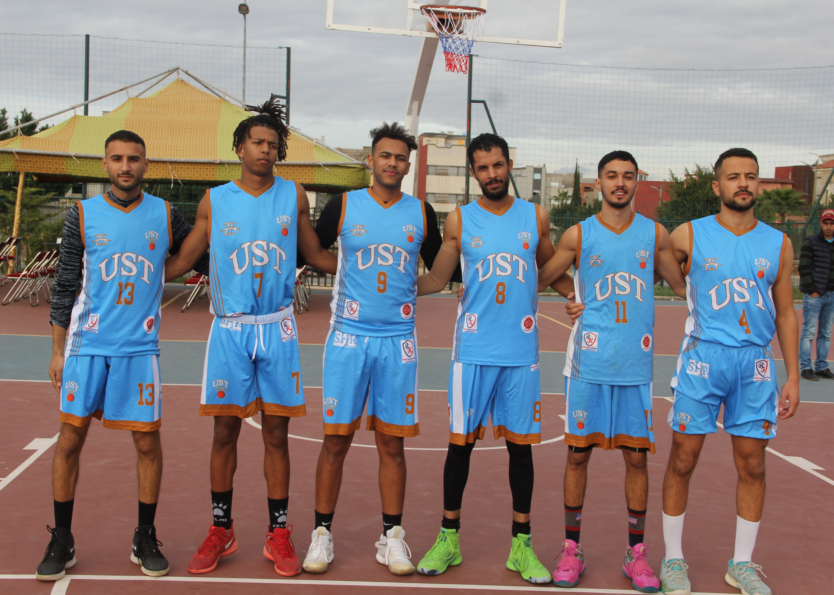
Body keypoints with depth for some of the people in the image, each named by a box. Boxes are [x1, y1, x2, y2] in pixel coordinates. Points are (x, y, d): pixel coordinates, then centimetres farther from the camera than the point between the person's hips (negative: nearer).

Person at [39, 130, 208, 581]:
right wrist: (57, 351, 4)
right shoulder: (82, 215, 3)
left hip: (140, 346, 0)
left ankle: (145, 539, 17)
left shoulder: (165, 215, 4)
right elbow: (65, 287, 5)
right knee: (70, 439, 2)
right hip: (87, 344, 0)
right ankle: (62, 541, 17)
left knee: (147, 442, 2)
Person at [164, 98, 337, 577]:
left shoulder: (293, 196, 5)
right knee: (225, 431, 5)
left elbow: (316, 254, 15)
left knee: (276, 433, 4)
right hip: (230, 328, 0)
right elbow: (182, 262, 10)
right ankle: (221, 531, 20)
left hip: (278, 327, 0)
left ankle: (279, 534, 15)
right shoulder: (214, 201, 4)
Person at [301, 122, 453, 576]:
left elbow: (440, 268, 18)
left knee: (392, 442, 6)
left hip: (398, 339, 1)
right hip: (349, 335, -1)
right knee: (336, 439, 2)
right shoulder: (343, 206, 2)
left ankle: (392, 537, 16)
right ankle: (322, 533, 14)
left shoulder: (421, 212, 7)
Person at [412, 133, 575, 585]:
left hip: (521, 351, 1)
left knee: (520, 444, 6)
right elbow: (435, 280, 6)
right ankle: (448, 539, 17)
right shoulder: (459, 221, 4)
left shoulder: (536, 217, 7)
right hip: (472, 348, -1)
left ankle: (521, 544, 16)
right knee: (460, 442, 3)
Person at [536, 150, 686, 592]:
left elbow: (684, 287, 15)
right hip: (589, 360, -1)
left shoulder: (655, 234, 6)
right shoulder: (578, 235, 2)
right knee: (578, 452, 3)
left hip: (636, 362, 1)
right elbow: (538, 281, 9)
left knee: (637, 456, 4)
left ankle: (635, 553, 16)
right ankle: (571, 549, 16)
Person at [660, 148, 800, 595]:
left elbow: (785, 313, 11)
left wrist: (793, 377, 7)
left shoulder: (778, 243, 8)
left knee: (752, 465, 6)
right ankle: (673, 559, 17)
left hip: (755, 363, 3)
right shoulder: (689, 236, 0)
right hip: (702, 357, -2)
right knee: (682, 460, 2)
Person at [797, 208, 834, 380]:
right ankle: (805, 367, 0)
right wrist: (811, 290, -12)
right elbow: (804, 268, -8)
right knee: (809, 332, -4)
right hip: (814, 295, -5)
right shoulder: (810, 242, -2)